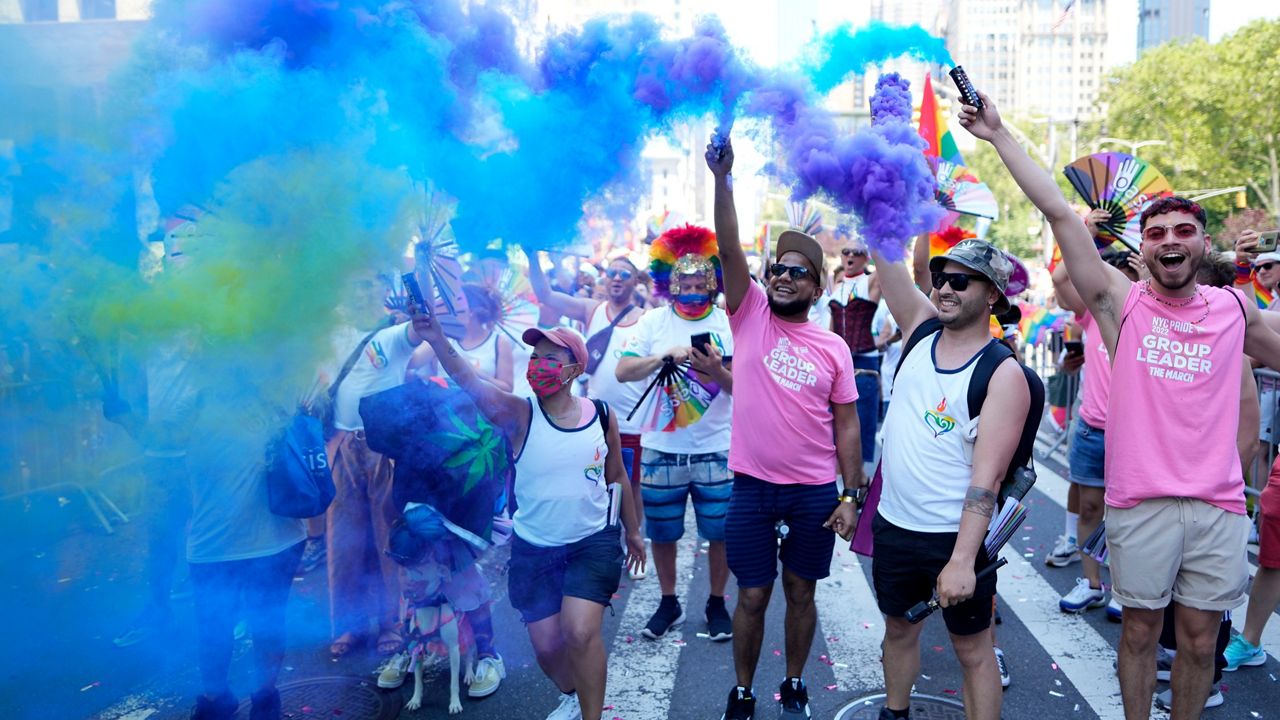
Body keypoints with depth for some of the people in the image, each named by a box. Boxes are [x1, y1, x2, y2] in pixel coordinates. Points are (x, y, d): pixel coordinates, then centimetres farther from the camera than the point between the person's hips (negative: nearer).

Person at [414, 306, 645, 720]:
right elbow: (469, 382, -32)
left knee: (580, 633, -17)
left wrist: (633, 530, 17)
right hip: (533, 550, 1)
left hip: (595, 543, 0)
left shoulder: (602, 416, -6)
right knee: (547, 646, 8)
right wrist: (437, 339, -48)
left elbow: (617, 477, 8)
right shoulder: (518, 416, -13)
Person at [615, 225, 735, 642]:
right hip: (662, 450, 1)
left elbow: (741, 388, -7)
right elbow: (622, 372, -10)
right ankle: (669, 603, 32)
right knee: (662, 533, 12)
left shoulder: (728, 323, -3)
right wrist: (664, 356, -24)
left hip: (716, 451, -1)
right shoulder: (654, 321, -1)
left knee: (720, 533, 7)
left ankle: (716, 603, 28)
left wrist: (716, 370, -27)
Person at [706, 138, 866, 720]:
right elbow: (729, 248, -14)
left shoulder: (834, 348, 1)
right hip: (752, 488, -1)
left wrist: (852, 495, -1)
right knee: (752, 597, 8)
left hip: (815, 492, 1)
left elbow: (847, 426, 3)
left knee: (801, 593, 14)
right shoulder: (750, 316, -1)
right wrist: (722, 178, -23)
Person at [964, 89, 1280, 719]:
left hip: (1219, 506, 2)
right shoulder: (1122, 301, -3)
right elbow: (1059, 213, -9)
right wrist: (999, 136, -13)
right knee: (1140, 630, 10)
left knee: (1199, 637, 12)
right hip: (1139, 502, -2)